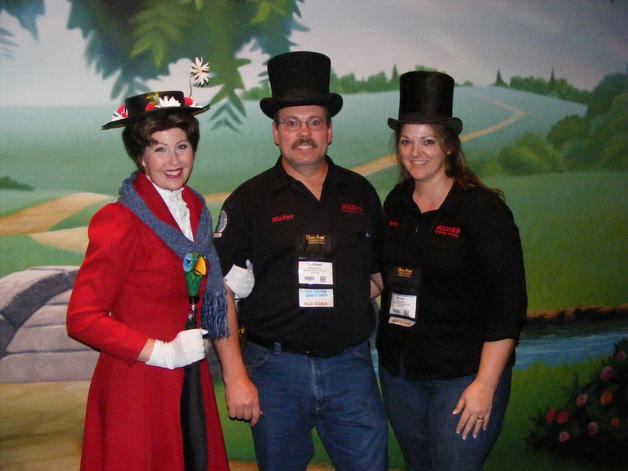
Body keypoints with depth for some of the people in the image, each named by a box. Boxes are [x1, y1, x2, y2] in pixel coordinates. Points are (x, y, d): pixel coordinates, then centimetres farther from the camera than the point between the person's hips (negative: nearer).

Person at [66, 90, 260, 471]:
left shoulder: (195, 208, 7)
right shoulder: (120, 222, -15)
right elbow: (82, 318, -17)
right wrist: (163, 353, -17)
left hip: (192, 383, 7)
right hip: (138, 386, -6)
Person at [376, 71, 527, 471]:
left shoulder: (483, 208, -13)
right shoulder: (396, 204, 5)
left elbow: (509, 303, -15)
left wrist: (485, 385, -18)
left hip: (463, 375, -6)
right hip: (398, 369, 6)